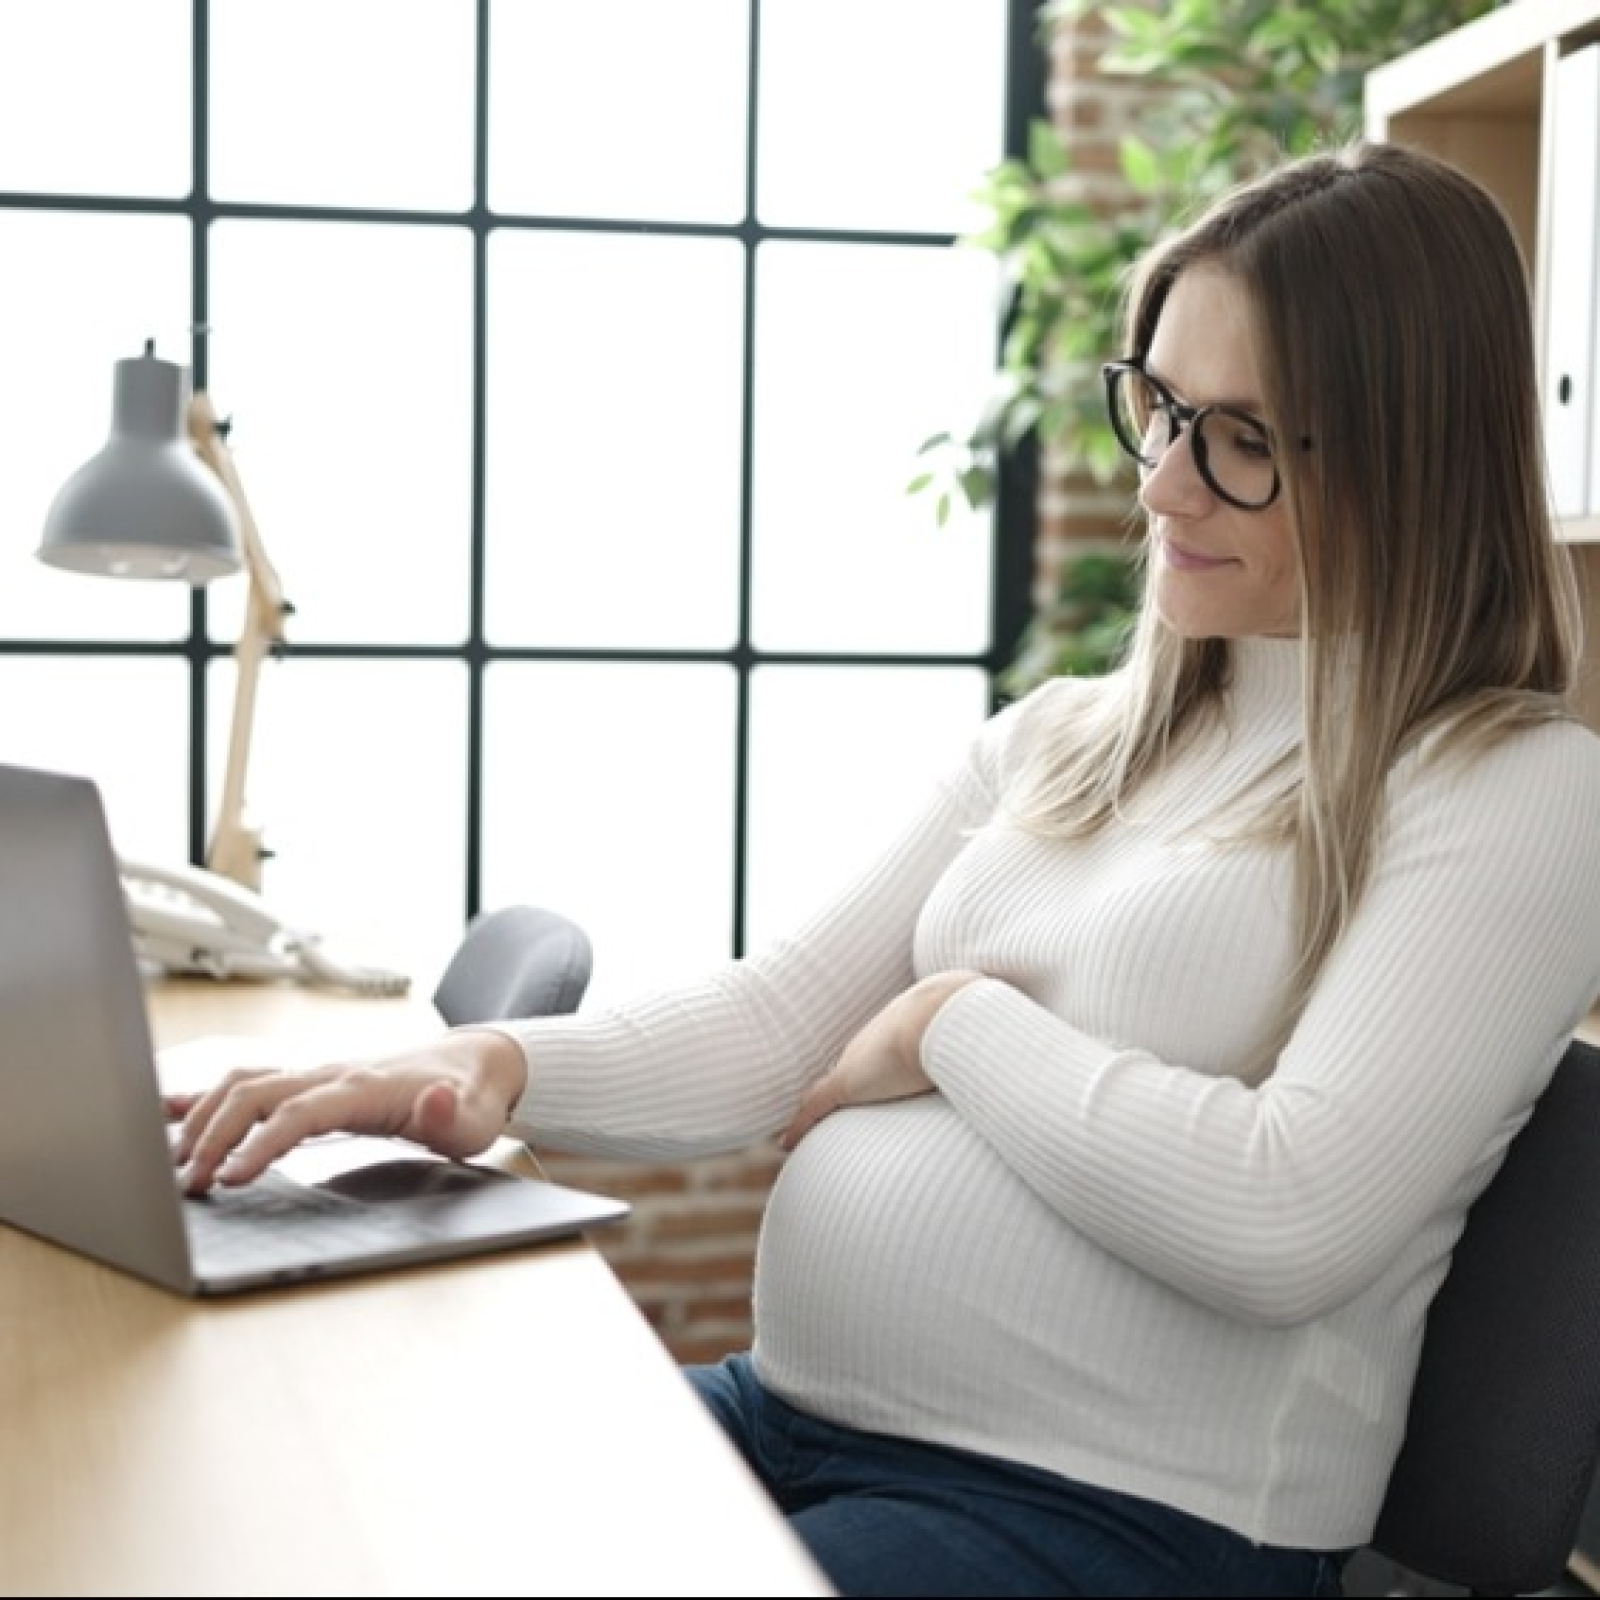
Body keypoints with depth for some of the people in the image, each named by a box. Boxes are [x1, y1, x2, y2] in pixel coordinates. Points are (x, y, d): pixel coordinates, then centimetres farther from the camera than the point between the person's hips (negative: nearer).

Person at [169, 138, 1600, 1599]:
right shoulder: (1060, 739, 14)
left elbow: (1286, 1223, -19)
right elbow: (775, 1028, 7)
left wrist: (956, 1025, -8)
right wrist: (498, 1067, -11)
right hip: (788, 1413, 6)